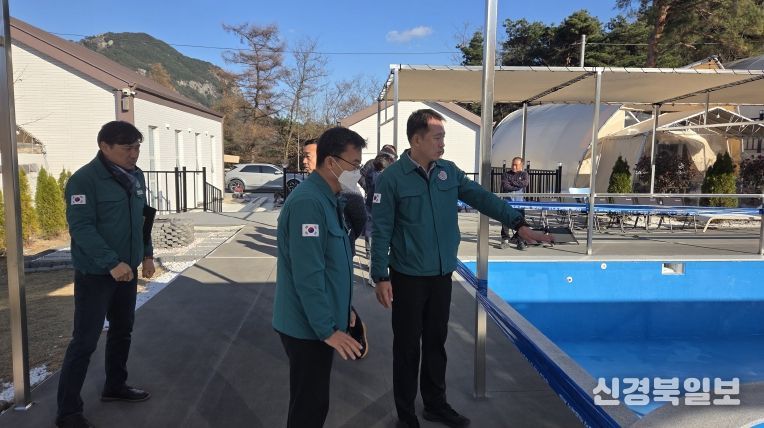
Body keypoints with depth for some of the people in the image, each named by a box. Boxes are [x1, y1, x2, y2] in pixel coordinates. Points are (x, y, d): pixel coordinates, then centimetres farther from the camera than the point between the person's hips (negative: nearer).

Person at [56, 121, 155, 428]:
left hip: (127, 270, 8)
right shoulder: (84, 179, -17)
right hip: (96, 274, -7)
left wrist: (146, 254, 11)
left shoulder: (135, 176, 7)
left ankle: (115, 386, 37)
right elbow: (81, 227, -24)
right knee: (85, 341, -2)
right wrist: (112, 262, -31)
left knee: (122, 330, 18)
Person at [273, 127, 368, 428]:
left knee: (313, 401, 22)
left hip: (319, 323, 9)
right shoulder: (308, 202, -23)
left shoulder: (328, 199, 9)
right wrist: (327, 329, -23)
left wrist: (343, 309, 19)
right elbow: (307, 275, -26)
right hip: (308, 327, -9)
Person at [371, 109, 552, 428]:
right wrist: (381, 276, -15)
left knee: (436, 342, 18)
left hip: (442, 274, 5)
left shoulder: (449, 171, 2)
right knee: (407, 346, 9)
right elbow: (381, 231, -12)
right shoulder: (391, 178, -13)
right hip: (408, 277, -5)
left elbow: (482, 198, 3)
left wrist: (519, 224, -5)